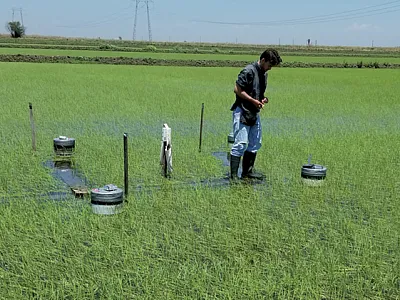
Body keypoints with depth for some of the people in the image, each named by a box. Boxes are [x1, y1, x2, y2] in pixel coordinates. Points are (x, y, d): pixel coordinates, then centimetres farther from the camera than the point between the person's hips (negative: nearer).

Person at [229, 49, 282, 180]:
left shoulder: (264, 73, 14)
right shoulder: (249, 71, -15)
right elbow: (237, 89, -18)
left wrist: (263, 99, 4)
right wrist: (254, 101, -17)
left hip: (254, 113, 9)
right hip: (242, 112, -9)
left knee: (255, 143, 13)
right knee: (241, 143, -11)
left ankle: (248, 172, 24)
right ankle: (234, 175, -6)